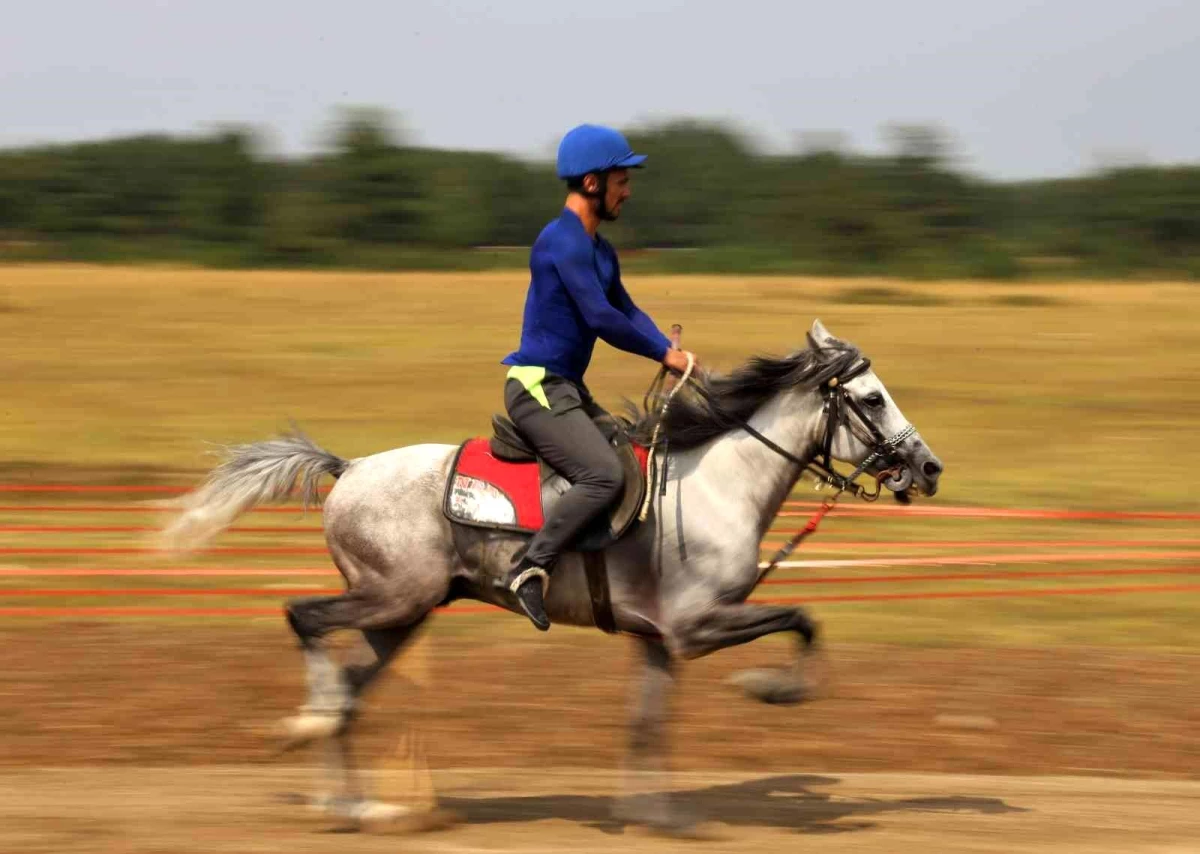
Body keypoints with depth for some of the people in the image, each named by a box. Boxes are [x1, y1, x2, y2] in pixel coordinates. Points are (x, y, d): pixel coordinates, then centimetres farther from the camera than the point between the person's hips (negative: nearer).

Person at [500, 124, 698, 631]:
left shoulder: (599, 251, 16)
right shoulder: (562, 241, -16)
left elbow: (626, 310, 16)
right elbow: (601, 318, -20)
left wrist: (670, 352, -2)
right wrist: (664, 355, -11)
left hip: (568, 389, 11)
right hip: (536, 385, -11)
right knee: (604, 474, -25)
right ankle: (531, 569, -23)